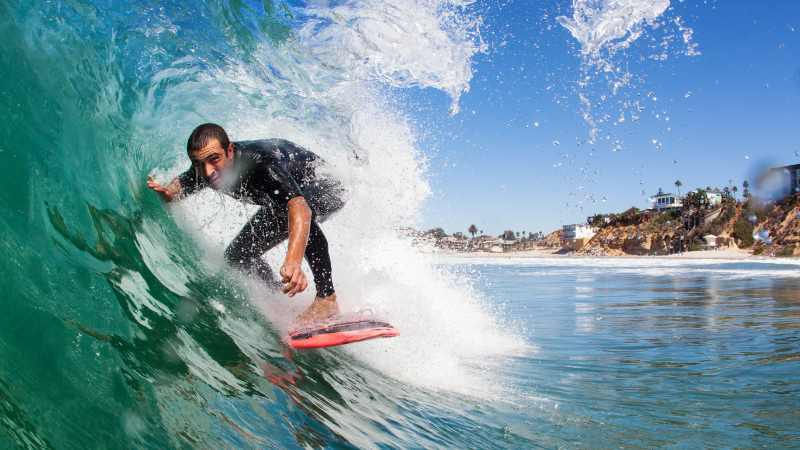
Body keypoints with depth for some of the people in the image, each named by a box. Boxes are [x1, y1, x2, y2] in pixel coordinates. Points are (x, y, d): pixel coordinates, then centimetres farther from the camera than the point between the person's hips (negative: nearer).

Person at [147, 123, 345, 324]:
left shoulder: (260, 162, -42)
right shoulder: (203, 170, -21)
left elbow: (299, 207, -57)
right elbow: (179, 185, 3)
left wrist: (293, 260, -74)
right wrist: (165, 193, -22)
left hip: (324, 187, -7)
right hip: (278, 204, 7)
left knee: (295, 213, -41)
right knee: (237, 256, 1)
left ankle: (327, 299, -28)